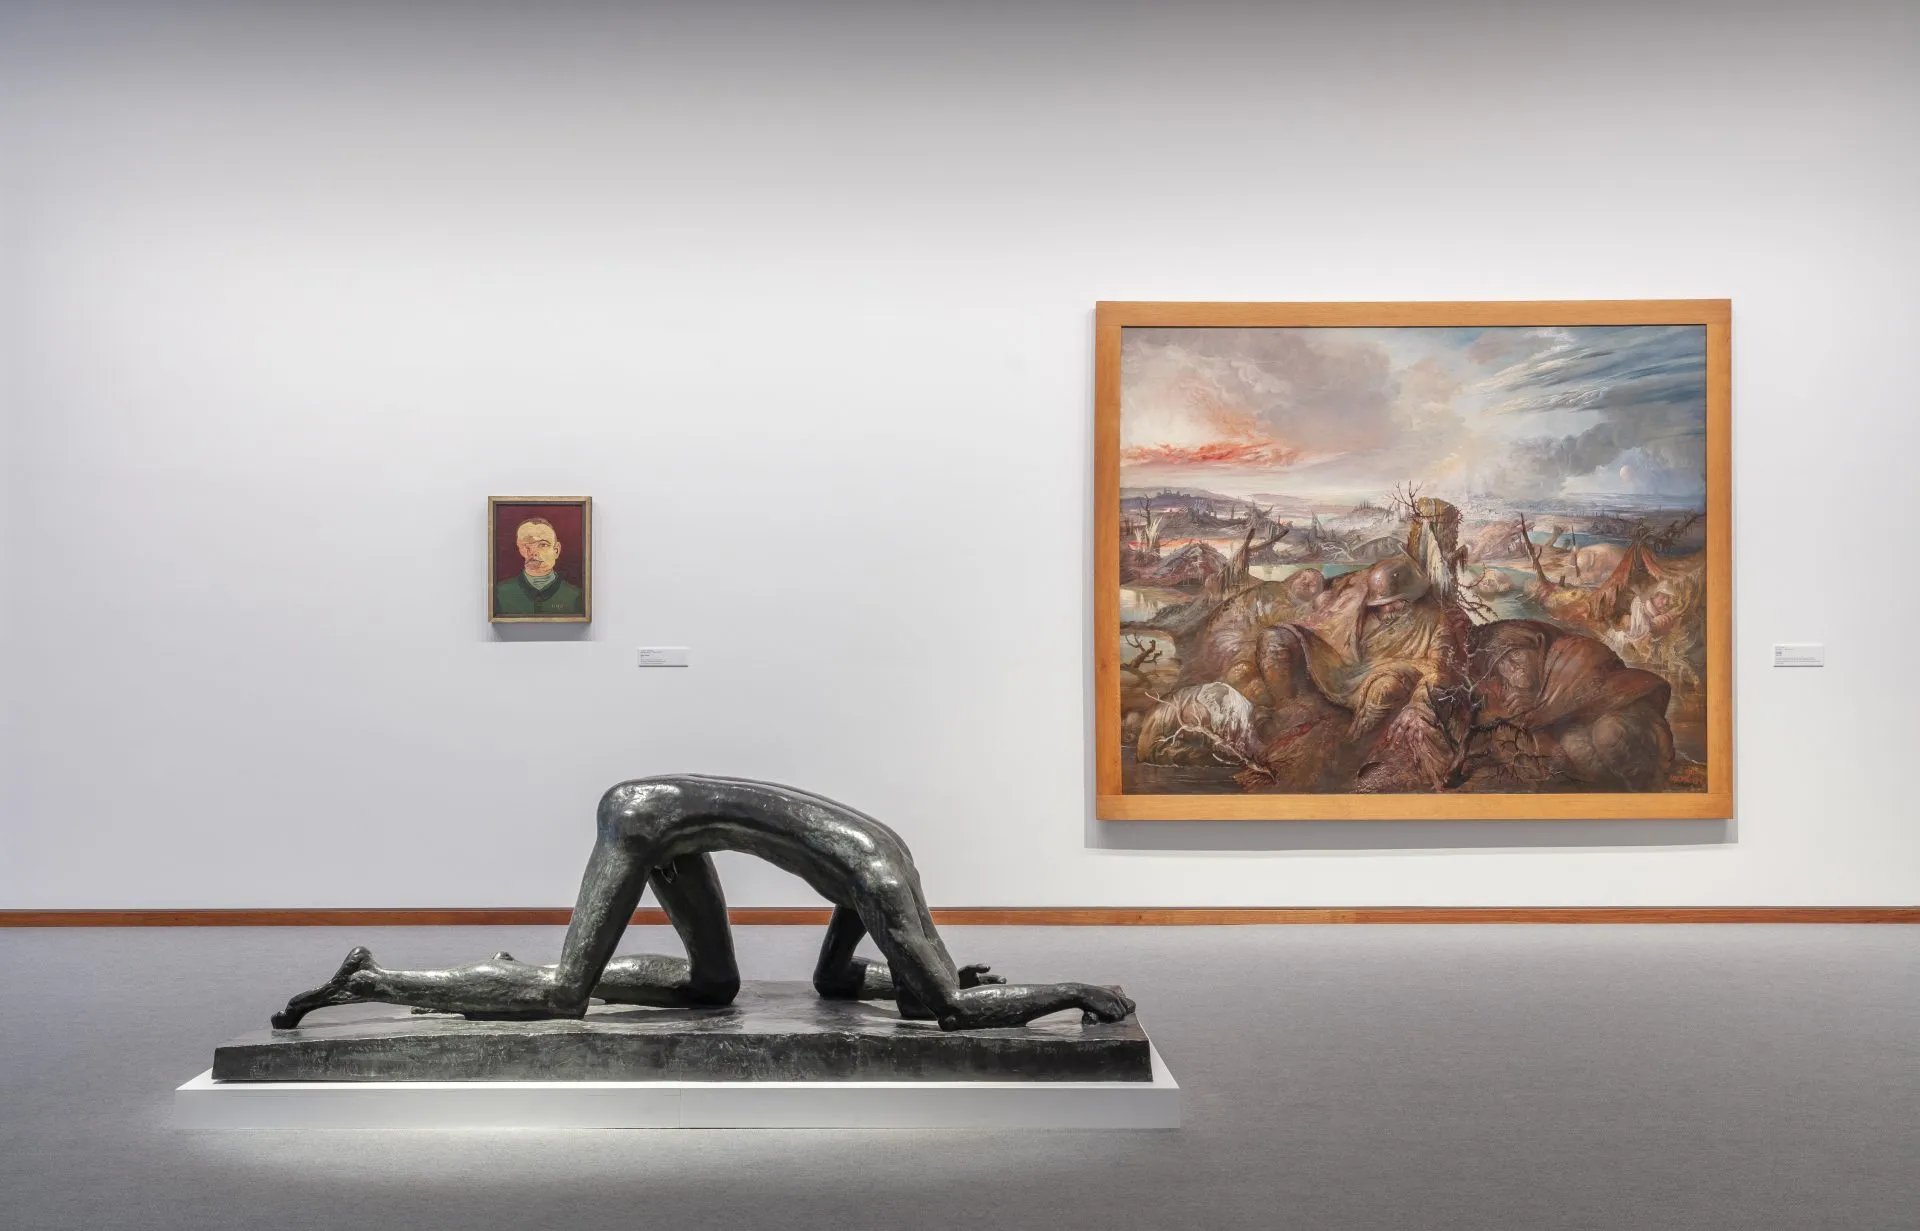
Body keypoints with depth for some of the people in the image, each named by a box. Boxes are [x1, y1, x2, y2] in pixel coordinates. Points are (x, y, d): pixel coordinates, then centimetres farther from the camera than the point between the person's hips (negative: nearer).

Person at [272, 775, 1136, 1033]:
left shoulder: (884, 860, 9)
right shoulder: (884, 884, -17)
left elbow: (834, 980, 21)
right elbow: (947, 1009, -24)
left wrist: (955, 980, 15)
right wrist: (1073, 991, -14)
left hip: (670, 815, 10)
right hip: (650, 818, -10)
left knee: (714, 985, 14)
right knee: (563, 998, -10)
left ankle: (518, 974, 14)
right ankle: (368, 982, 0)